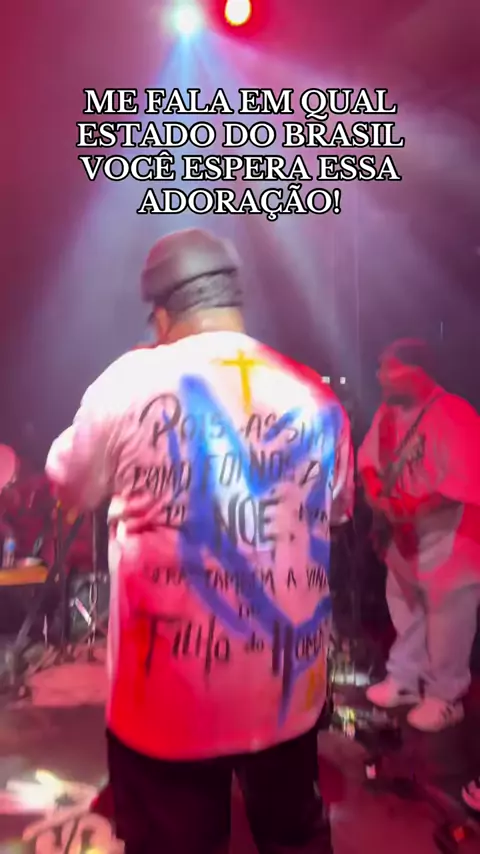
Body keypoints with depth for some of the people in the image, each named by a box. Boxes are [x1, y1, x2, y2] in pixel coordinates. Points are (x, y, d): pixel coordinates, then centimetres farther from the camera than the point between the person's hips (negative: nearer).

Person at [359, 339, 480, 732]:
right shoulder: (389, 412, 3)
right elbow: (369, 456, 8)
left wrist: (411, 506, -29)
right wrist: (373, 486, -13)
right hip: (404, 534, 8)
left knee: (446, 619, 6)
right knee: (405, 610, 21)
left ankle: (445, 696, 26)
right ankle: (405, 679, 40)